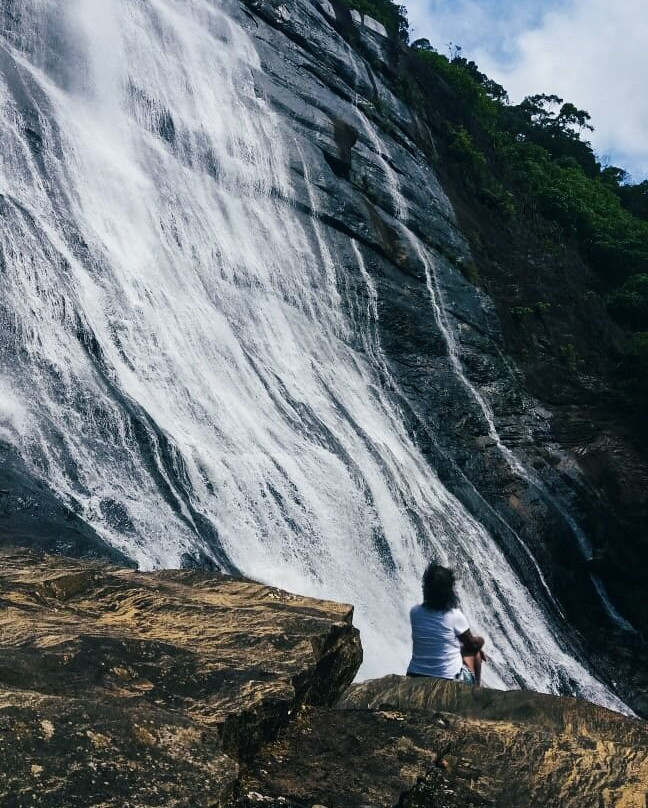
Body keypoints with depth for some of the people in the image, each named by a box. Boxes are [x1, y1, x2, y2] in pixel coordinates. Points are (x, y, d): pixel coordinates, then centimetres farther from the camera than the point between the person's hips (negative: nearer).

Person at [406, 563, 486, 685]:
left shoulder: (415, 612, -7)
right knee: (475, 651, 24)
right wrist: (479, 640, 24)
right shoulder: (455, 616, -17)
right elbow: (472, 644, 0)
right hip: (448, 679, -3)